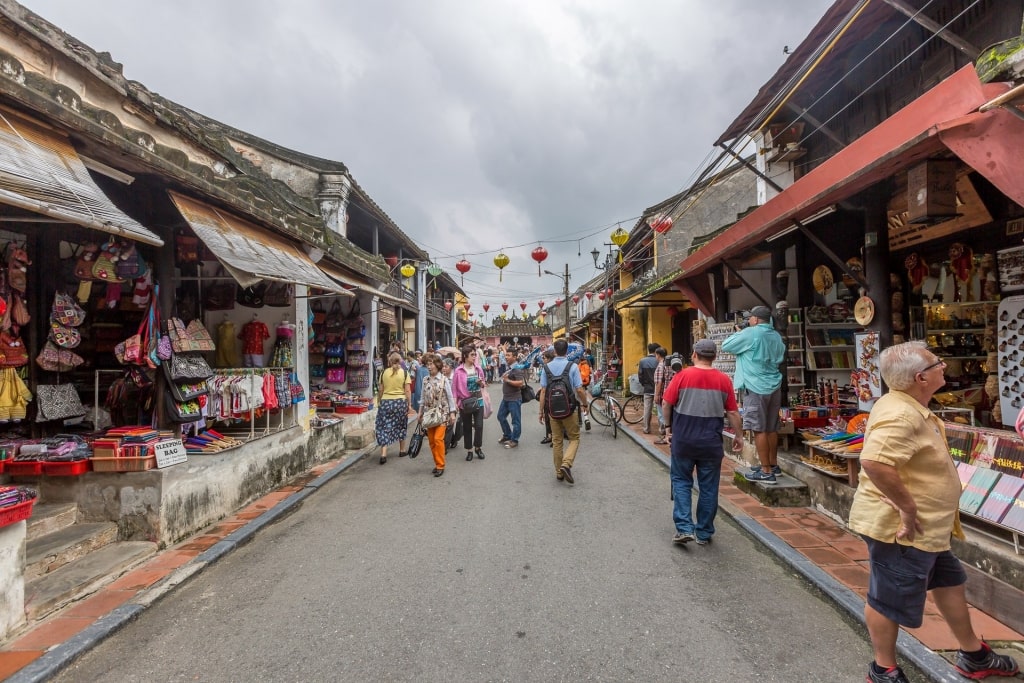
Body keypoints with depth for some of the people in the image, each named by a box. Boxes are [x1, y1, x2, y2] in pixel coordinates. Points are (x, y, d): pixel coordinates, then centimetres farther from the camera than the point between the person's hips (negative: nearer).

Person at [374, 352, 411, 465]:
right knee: (401, 426, 17)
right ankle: (402, 450, 29)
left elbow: (380, 390, 5)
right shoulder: (404, 373, -4)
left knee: (384, 427, 3)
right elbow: (407, 391, -6)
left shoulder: (384, 373, 1)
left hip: (386, 402, 0)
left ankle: (383, 454, -8)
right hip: (400, 401, 0)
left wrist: (379, 402, 16)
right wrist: (409, 404, 0)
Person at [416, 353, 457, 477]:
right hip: (429, 413, 5)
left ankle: (440, 466, -2)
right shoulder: (425, 380, 6)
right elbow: (423, 397, 13)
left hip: (441, 413, -5)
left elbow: (450, 397, -4)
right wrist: (420, 412, 13)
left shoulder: (444, 379, -6)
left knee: (438, 439, -13)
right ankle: (437, 463, 20)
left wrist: (452, 413, -6)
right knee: (431, 440, 6)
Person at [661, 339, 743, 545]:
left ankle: (684, 528, 3)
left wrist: (669, 425, 10)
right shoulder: (724, 380, -3)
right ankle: (704, 533, 20)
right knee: (708, 487, 12)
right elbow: (732, 413, 0)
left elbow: (666, 405, -7)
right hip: (711, 442, 2)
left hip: (683, 440, -1)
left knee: (681, 482, 12)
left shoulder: (682, 376, -8)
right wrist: (738, 435, 14)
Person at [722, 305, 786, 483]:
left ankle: (766, 472, -3)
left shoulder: (750, 333, -11)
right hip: (774, 386, 8)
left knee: (759, 430, -5)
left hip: (756, 387, -8)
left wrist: (739, 333, 13)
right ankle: (773, 465, 26)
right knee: (771, 428, 15)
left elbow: (726, 346, -3)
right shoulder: (776, 336, 11)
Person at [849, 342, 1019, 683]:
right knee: (890, 599, 6)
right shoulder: (901, 414, -28)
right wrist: (907, 507, -30)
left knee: (949, 582, 26)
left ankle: (973, 656, 46)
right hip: (899, 527, -11)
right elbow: (874, 462, -41)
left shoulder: (909, 406, 8)